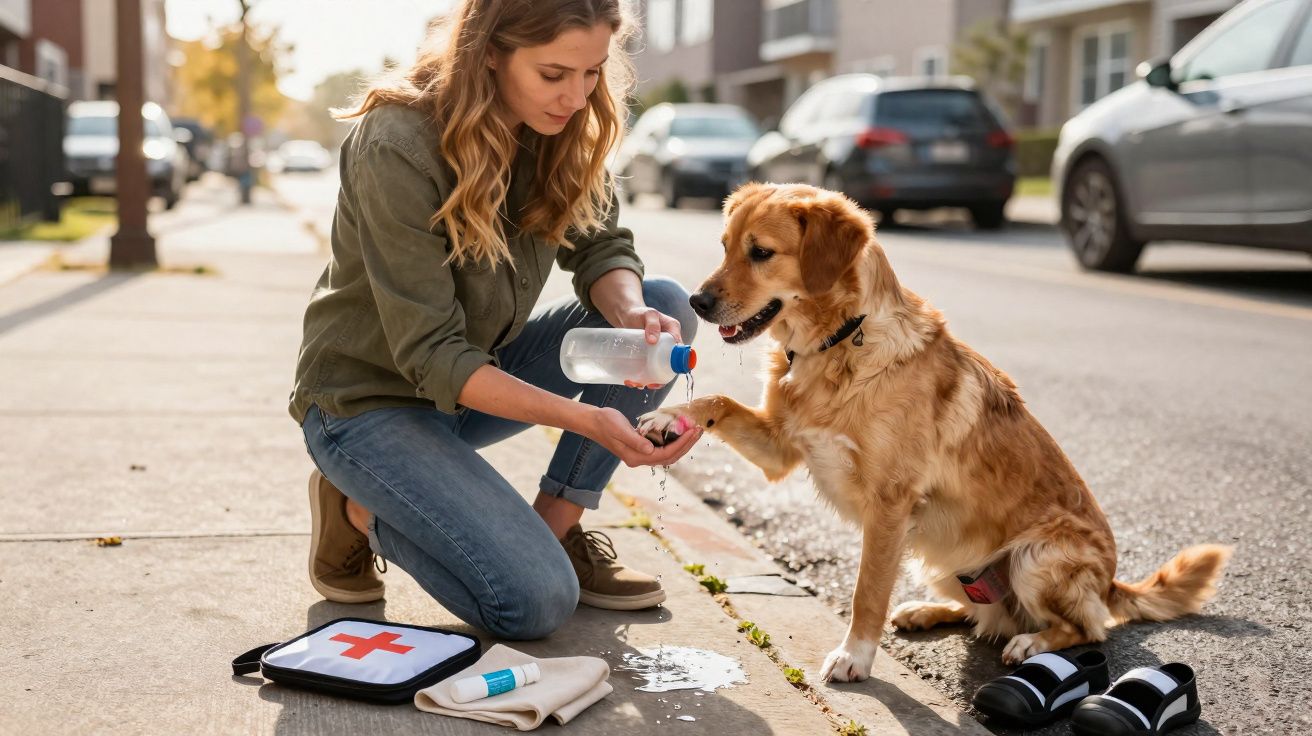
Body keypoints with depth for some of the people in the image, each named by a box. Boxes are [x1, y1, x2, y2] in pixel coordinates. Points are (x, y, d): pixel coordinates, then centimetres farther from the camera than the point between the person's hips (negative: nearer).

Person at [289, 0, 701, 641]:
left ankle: (555, 528, -2)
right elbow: (430, 355, -28)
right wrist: (586, 419, -38)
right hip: (370, 397, -7)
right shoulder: (397, 145, -28)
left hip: (476, 370, 7)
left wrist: (632, 314, -29)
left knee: (666, 306, -10)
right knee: (538, 601, -22)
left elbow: (600, 247, -5)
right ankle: (358, 512, 3)